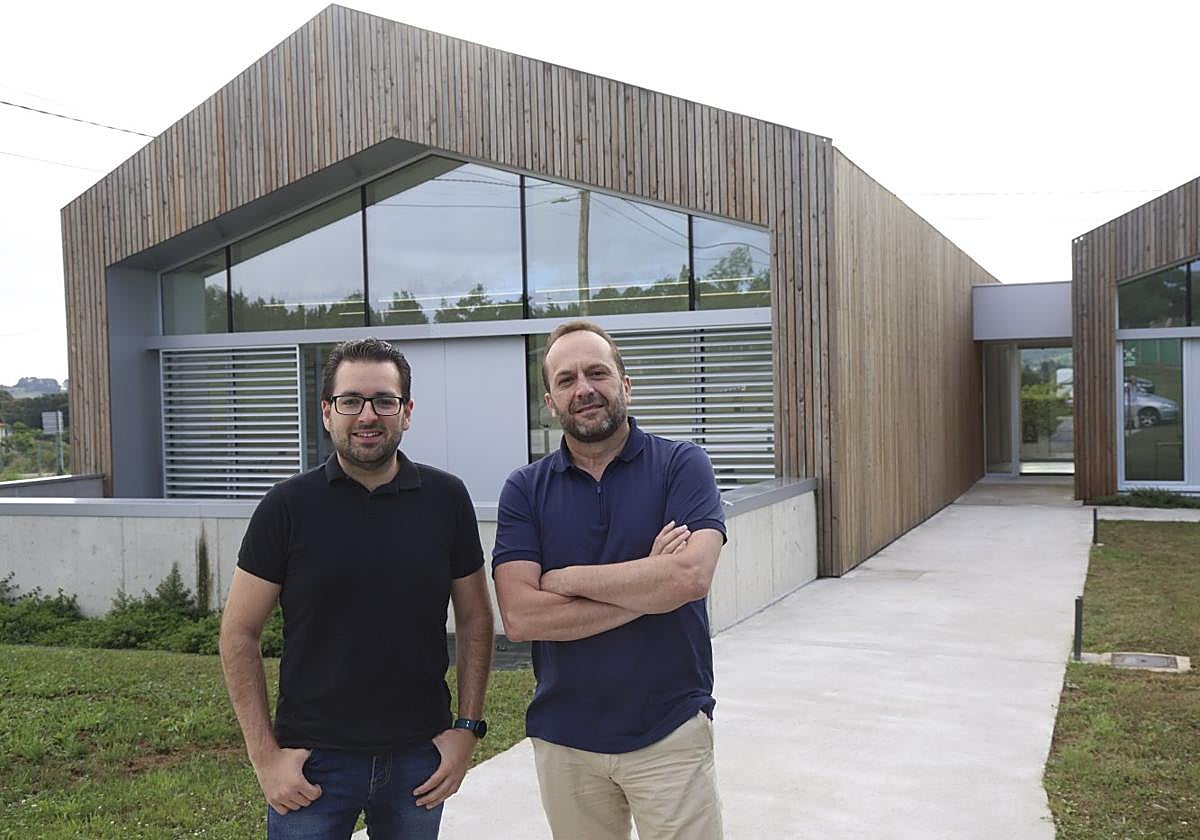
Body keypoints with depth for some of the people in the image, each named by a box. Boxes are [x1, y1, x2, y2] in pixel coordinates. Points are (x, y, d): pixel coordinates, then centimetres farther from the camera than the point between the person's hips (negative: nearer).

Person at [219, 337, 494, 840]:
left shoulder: (446, 499, -2)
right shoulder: (288, 506, -6)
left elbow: (474, 619, 6)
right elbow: (239, 634, -2)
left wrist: (468, 727, -1)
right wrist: (264, 755, -6)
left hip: (418, 758, 2)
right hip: (313, 762, -1)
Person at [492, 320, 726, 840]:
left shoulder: (681, 465, -5)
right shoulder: (525, 490, -1)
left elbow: (691, 575, -21)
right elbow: (518, 616, -13)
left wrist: (568, 579, -13)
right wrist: (647, 589, -15)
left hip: (669, 733, -2)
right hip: (563, 738, 2)